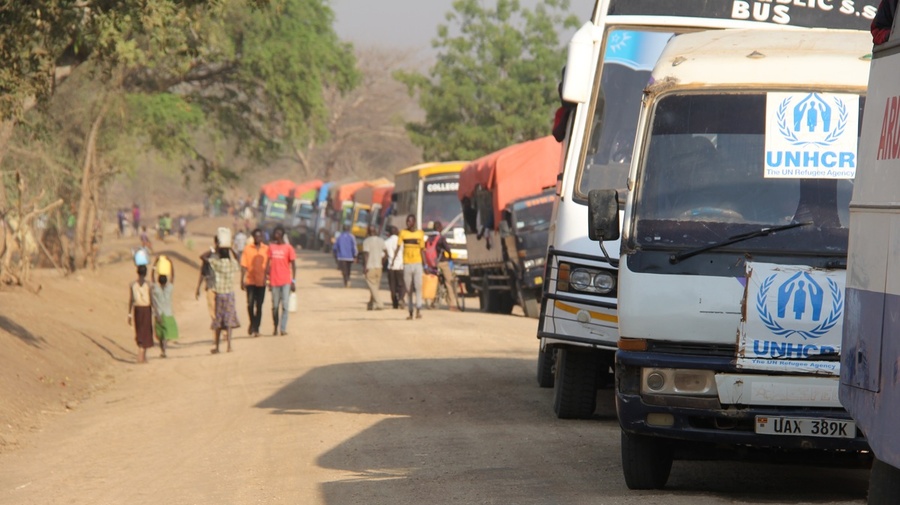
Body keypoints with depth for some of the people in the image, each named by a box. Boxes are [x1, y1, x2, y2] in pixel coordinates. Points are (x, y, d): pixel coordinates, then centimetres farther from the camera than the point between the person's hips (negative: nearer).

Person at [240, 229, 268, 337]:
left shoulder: (266, 249, 4)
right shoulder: (247, 249, 2)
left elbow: (269, 265, 6)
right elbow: (244, 266, 2)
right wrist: (242, 281, -2)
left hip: (261, 282, 1)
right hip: (250, 281, -1)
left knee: (259, 306, 2)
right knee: (250, 304, -4)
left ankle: (256, 328, 7)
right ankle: (253, 326, 17)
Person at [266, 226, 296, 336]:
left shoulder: (288, 248, -1)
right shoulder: (271, 247, 9)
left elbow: (293, 265, -1)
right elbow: (268, 263, 11)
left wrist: (293, 281, -7)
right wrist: (267, 277, 4)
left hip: (286, 281, -3)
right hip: (274, 281, 3)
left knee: (285, 306, -7)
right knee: (275, 306, 7)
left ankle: (283, 328, -7)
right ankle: (275, 327, 20)